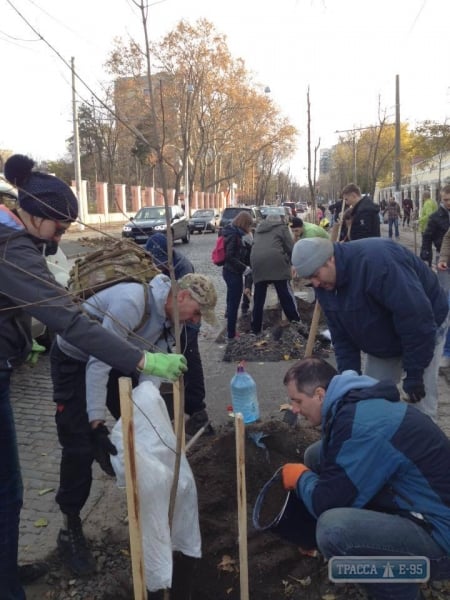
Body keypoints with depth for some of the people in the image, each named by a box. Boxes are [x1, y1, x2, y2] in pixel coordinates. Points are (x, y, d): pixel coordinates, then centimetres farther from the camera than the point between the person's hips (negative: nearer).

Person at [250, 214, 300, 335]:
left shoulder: (259, 229, 30)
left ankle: (255, 328, 11)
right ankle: (296, 321, 1)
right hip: (276, 262, -3)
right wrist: (292, 263, 21)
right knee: (286, 294, 1)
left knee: (258, 298, 8)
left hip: (257, 262, 4)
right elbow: (291, 247, 8)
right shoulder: (281, 227, 16)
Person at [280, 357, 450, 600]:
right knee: (316, 456, 5)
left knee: (334, 528, -33)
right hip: (410, 505, 9)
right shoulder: (356, 403, 2)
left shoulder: (362, 425, -27)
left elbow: (326, 503, -22)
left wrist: (300, 477, -3)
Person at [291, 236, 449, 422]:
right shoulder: (324, 285, -11)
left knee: (419, 403, -6)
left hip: (424, 332, -6)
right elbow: (342, 337, -3)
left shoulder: (376, 261, -37)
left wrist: (414, 375, -28)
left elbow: (417, 319, -35)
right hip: (382, 342, 7)